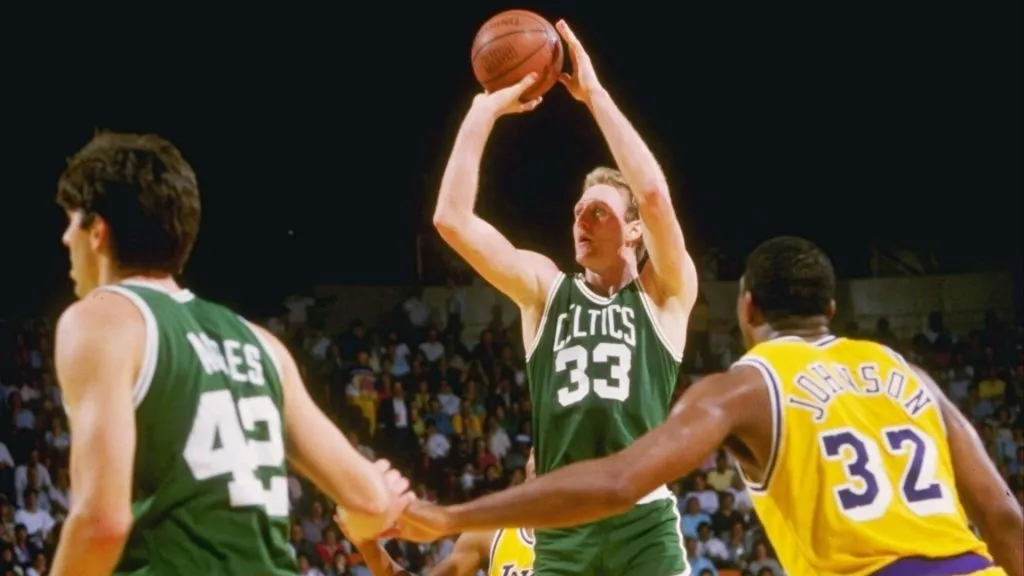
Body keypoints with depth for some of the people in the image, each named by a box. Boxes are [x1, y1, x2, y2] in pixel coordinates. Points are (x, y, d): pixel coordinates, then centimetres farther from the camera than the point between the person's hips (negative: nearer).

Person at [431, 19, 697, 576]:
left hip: (645, 525, -3)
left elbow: (655, 195, -12)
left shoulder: (664, 294, 7)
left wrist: (594, 94, -6)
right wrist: (487, 109, 3)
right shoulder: (544, 288, 14)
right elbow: (452, 218, 3)